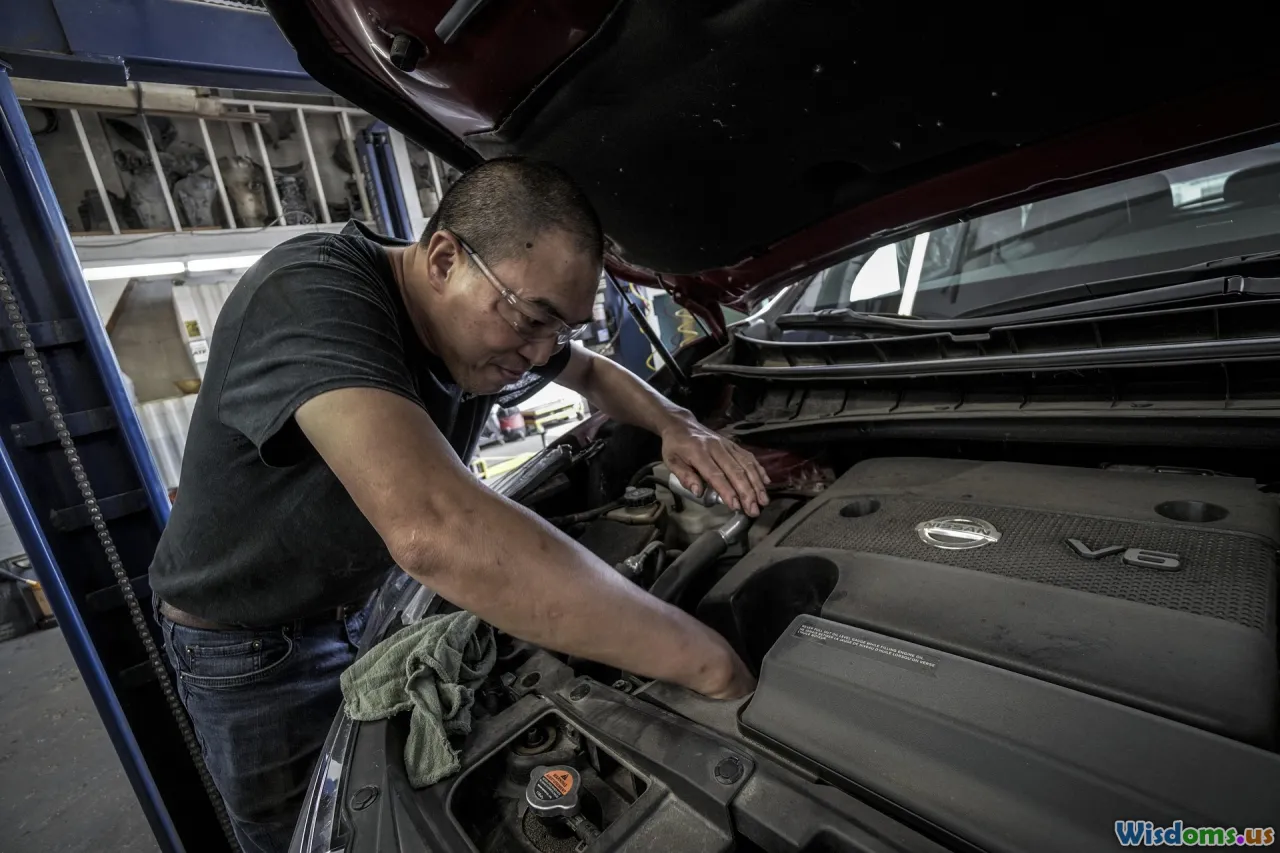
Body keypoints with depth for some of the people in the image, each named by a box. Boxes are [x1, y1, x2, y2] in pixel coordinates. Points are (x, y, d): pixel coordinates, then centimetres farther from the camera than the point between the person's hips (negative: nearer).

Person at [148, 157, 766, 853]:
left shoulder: (494, 325, -13)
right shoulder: (311, 295, -37)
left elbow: (594, 375, 7)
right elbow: (434, 530, -53)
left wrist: (676, 426, -15)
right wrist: (708, 663, -46)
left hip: (373, 601, 6)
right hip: (247, 645, -5)